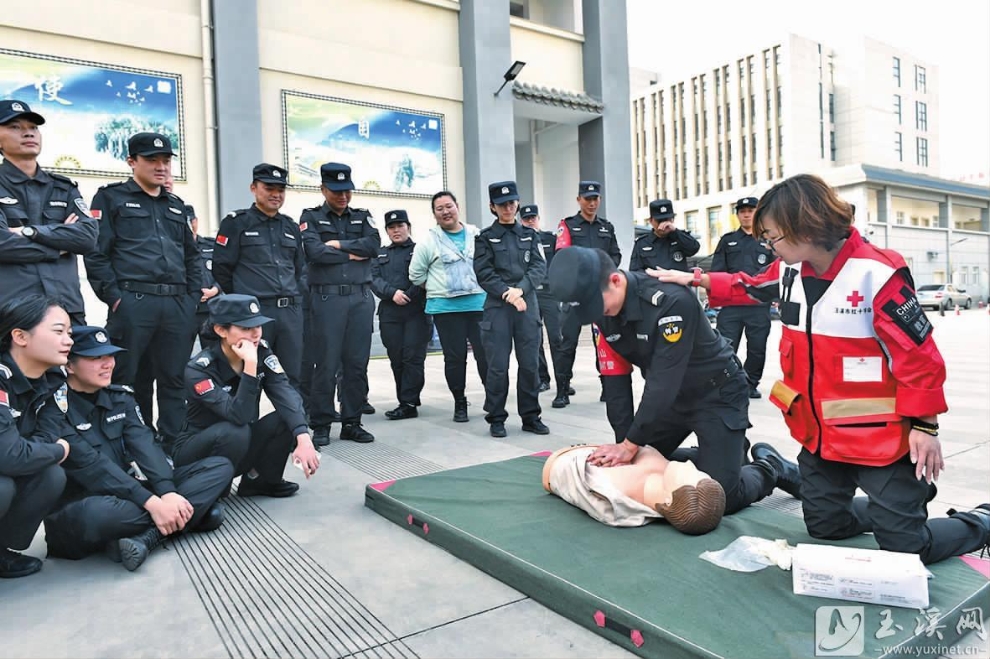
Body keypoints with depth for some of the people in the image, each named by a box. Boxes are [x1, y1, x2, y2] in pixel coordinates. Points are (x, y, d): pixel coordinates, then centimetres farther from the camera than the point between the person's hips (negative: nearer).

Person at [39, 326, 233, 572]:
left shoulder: (120, 397, 8)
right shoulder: (52, 411, -11)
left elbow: (144, 444, -6)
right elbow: (91, 466, -23)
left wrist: (167, 492, -24)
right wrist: (151, 502, -31)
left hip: (127, 494, 7)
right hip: (78, 510, -6)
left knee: (220, 467, -9)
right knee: (98, 513, -44)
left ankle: (144, 538, -27)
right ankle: (192, 513, -20)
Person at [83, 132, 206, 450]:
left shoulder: (176, 205, 22)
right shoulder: (110, 197, 6)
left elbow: (192, 255, 23)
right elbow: (96, 253, -2)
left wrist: (196, 293, 10)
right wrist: (114, 297, -10)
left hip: (178, 305, 5)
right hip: (132, 302, -4)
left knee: (175, 380, 7)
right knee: (125, 381, 1)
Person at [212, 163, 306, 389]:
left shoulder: (292, 227, 17)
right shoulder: (236, 223, 1)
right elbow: (221, 269, -1)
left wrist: (297, 297, 11)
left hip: (291, 312, 5)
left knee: (294, 377, 8)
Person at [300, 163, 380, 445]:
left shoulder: (363, 217, 16)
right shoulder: (311, 217, 7)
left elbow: (374, 245, -3)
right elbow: (314, 252, -11)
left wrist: (339, 245, -7)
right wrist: (352, 255, -4)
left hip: (361, 298, 3)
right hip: (327, 298, -3)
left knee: (357, 364, 5)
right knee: (326, 364, -2)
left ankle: (352, 423, 14)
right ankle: (321, 425, 8)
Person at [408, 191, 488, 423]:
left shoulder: (477, 236, 7)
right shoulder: (428, 242, 2)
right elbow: (416, 275, 8)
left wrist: (483, 287, 8)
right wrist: (437, 289, 8)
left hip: (479, 304, 1)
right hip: (446, 308, -1)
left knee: (486, 353, -1)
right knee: (455, 357, 4)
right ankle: (460, 403, 18)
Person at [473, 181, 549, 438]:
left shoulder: (530, 235, 14)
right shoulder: (485, 238, 6)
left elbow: (540, 268, 3)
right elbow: (484, 274, -3)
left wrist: (520, 289, -13)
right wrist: (508, 294, -13)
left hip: (528, 305, 2)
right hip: (497, 306, -2)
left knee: (530, 363, 3)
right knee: (498, 366, -2)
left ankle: (530, 416, 15)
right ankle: (496, 419, 10)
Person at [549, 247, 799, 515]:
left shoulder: (672, 300, -33)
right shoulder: (603, 310, -11)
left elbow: (664, 380, -32)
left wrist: (631, 444, -27)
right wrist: (622, 440, -9)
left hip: (716, 393, -7)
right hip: (671, 396, 7)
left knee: (722, 497, -12)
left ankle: (771, 470, 17)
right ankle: (703, 455, 26)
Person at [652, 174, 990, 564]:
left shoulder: (876, 274, -23)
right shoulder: (790, 271, -2)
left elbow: (918, 353, -18)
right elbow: (750, 288, 20)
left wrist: (924, 425, -15)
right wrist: (697, 280, 18)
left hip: (878, 439, -7)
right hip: (820, 434, 7)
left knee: (905, 550, 2)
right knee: (823, 527, 20)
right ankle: (902, 505, 45)